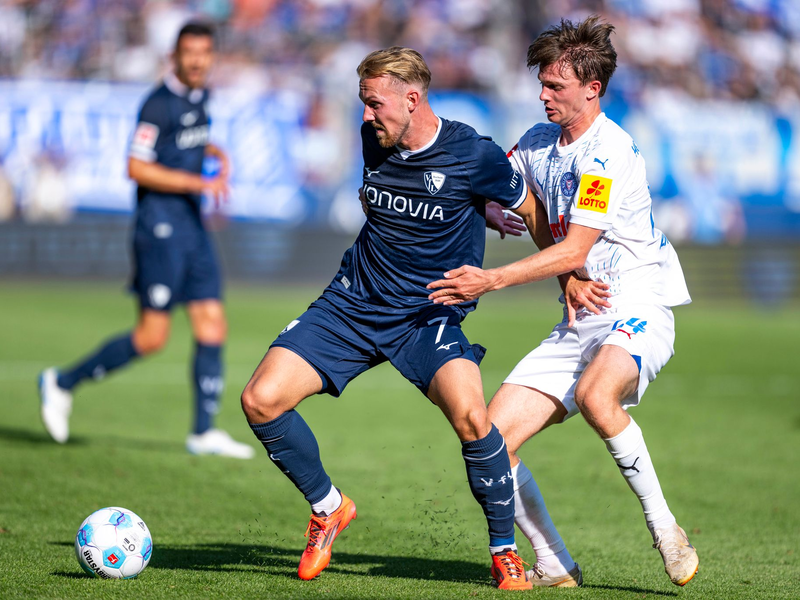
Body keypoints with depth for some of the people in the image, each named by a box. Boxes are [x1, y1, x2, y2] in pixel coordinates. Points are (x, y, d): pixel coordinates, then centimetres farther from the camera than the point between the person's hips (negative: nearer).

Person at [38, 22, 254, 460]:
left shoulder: (199, 96, 12)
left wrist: (216, 155, 12)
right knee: (152, 337, -7)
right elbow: (136, 168, -18)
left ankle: (204, 432, 6)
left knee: (212, 325, 2)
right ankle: (62, 383, 8)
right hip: (160, 225, -8)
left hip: (192, 226, 8)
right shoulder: (160, 103, -14)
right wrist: (197, 182, -20)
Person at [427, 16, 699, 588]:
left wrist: (491, 280, -22)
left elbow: (573, 250, -19)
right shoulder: (537, 143, 11)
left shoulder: (609, 151, -15)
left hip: (638, 309, -8)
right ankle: (554, 566, 5)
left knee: (595, 395, -39)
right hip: (580, 319, 8)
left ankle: (664, 526, -22)